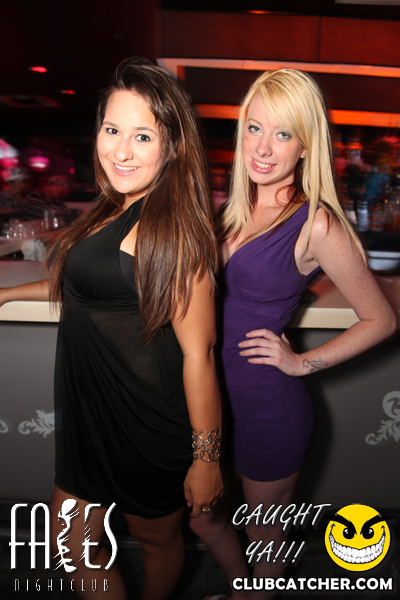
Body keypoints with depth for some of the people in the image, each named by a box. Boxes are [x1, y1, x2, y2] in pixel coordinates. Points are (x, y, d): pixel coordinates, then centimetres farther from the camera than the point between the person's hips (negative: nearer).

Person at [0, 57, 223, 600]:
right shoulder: (114, 211, 5)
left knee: (156, 537, 21)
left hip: (150, 427, -8)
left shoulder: (174, 226, -22)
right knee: (72, 546, 21)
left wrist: (206, 457, -18)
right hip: (91, 414, 8)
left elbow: (198, 353, -22)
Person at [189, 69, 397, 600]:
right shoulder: (240, 208, 2)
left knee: (263, 541, 21)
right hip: (218, 395, 7)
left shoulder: (316, 224, -18)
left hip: (270, 409, -7)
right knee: (203, 517, 27)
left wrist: (302, 362, -12)